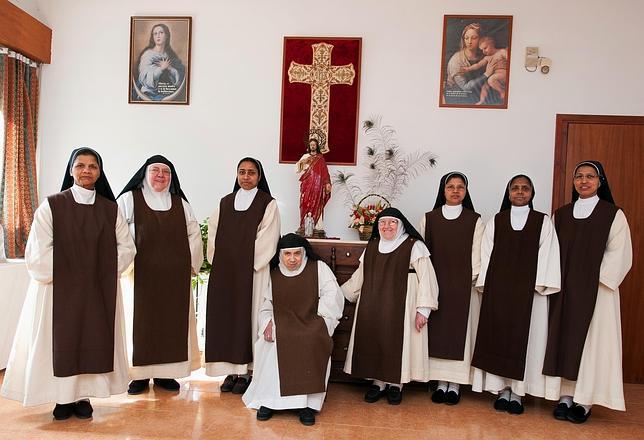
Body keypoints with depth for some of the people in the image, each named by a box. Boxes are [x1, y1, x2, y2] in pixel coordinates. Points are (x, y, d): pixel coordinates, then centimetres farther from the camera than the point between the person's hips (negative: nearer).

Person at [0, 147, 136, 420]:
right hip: (60, 290, -2)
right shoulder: (52, 206, -2)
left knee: (95, 341, 6)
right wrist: (65, 276, -9)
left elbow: (126, 247, 6)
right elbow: (38, 251, -7)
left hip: (100, 291, 2)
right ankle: (63, 398, 18)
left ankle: (84, 396, 19)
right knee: (60, 342, 4)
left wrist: (105, 273, -4)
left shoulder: (111, 209, 4)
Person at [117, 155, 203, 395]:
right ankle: (140, 375, 13)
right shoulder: (129, 199, 2)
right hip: (140, 276, -3)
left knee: (172, 321, 6)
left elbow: (194, 234, 11)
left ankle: (165, 373, 18)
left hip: (174, 277, 3)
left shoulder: (180, 203, 11)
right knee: (140, 322, 3)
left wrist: (192, 264, 3)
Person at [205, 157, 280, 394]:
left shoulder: (268, 204, -2)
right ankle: (231, 370, 16)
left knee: (247, 316, 0)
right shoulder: (225, 202, 11)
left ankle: (246, 371, 10)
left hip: (252, 271, -4)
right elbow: (213, 233, 10)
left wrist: (248, 263, -10)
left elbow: (267, 239, -8)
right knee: (225, 316, 6)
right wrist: (219, 261, 0)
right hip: (224, 271, 4)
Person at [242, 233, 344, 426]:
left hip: (311, 325, -2)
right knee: (273, 347, -28)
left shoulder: (319, 268, 4)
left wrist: (315, 323, -11)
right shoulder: (273, 275, 12)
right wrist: (268, 322, -4)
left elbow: (333, 297, -3)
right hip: (281, 326, 2)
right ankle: (268, 400, -11)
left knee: (312, 344, -34)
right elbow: (266, 307, 17)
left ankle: (308, 403, -22)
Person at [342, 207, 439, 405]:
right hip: (372, 309, 5)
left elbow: (426, 279, -11)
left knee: (397, 343, 2)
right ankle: (378, 382, 22)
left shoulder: (414, 246, -5)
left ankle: (396, 384, 19)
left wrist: (423, 309, -17)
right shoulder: (372, 246, 12)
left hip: (400, 308, -4)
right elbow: (359, 276, 21)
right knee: (374, 342, 7)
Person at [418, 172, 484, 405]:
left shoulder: (474, 220, 2)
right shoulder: (428, 219, 5)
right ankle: (441, 382, 14)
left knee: (460, 332, 3)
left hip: (463, 287, -1)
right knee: (437, 331, 4)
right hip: (435, 284, 1)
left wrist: (472, 281, -6)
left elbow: (477, 255, 1)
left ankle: (455, 384, 13)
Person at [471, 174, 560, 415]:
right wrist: (485, 284, -2)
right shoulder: (496, 221, 10)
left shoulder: (543, 222, 6)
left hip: (529, 289, -1)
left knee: (523, 336, 1)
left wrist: (541, 284, -10)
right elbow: (487, 253, 6)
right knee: (498, 335, 2)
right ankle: (502, 389, 13)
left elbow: (547, 255, 0)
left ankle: (518, 392, 11)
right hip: (498, 287, 1)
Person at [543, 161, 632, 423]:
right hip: (564, 289, 3)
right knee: (564, 339, 4)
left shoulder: (613, 214, 0)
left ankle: (585, 400, 10)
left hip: (596, 290, -3)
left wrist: (596, 281, -11)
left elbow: (619, 254, -5)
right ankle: (566, 396, 13)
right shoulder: (561, 214, 10)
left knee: (592, 342, 1)